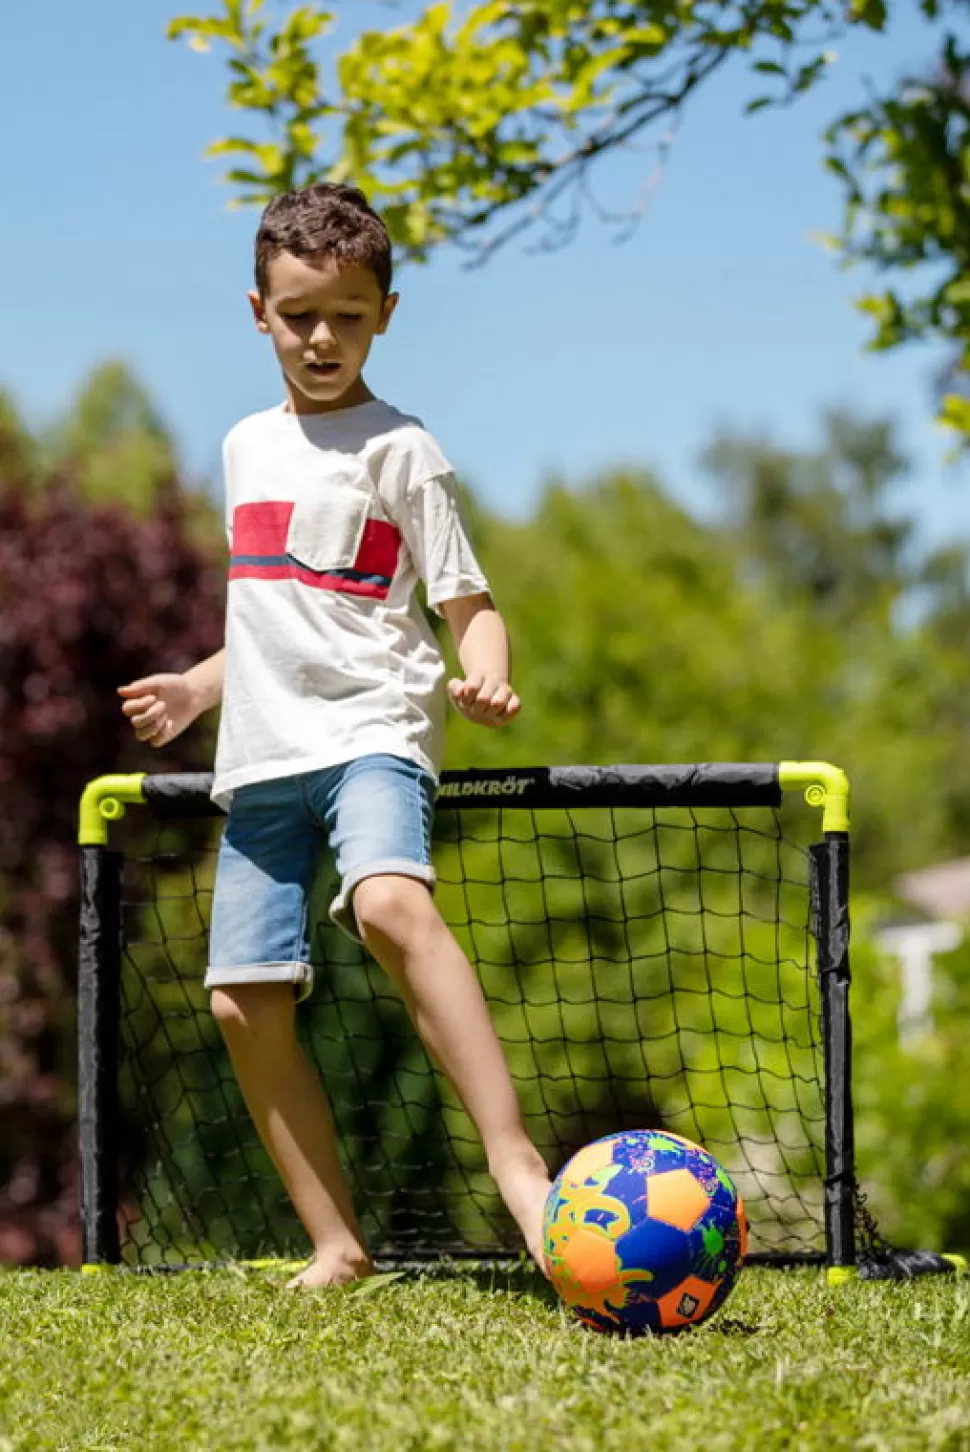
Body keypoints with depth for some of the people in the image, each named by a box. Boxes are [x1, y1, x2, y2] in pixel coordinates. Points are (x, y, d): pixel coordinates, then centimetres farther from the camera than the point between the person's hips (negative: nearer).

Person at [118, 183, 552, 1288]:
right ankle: (338, 1247, 5)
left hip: (372, 731, -6)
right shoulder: (246, 448, 20)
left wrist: (486, 677, -21)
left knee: (390, 903, -35)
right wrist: (199, 687, 22)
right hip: (261, 756, 6)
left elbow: (467, 601, -1)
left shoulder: (397, 448, 2)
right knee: (244, 1002, -3)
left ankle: (514, 1158, -40)